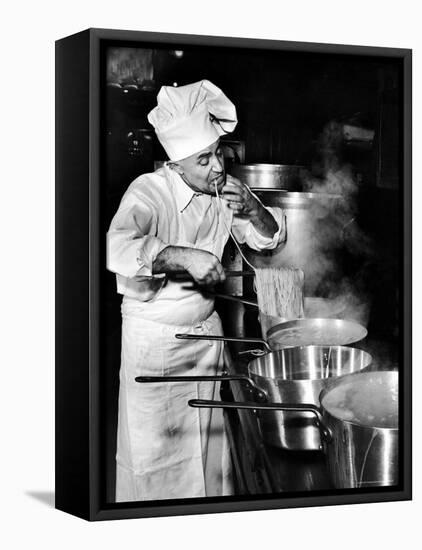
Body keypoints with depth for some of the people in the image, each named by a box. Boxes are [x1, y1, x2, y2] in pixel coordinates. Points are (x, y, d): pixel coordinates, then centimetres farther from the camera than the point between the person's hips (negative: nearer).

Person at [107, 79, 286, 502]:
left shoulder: (224, 190, -3)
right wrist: (184, 256, -48)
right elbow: (118, 249, -39)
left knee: (209, 437, 12)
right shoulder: (148, 192, -22)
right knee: (154, 446, 3)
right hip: (152, 336, -5)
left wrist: (252, 209, -15)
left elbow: (268, 238, 6)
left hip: (206, 329, 5)